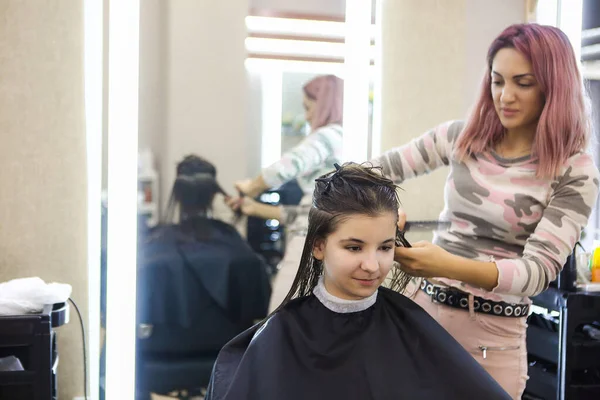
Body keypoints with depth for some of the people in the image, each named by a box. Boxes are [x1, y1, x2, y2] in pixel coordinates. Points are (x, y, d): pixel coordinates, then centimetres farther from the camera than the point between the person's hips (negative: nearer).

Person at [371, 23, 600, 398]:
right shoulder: (462, 137, 3)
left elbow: (539, 270, -17)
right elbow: (384, 168, 13)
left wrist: (450, 266, -33)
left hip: (494, 334, -4)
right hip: (427, 308, 4)